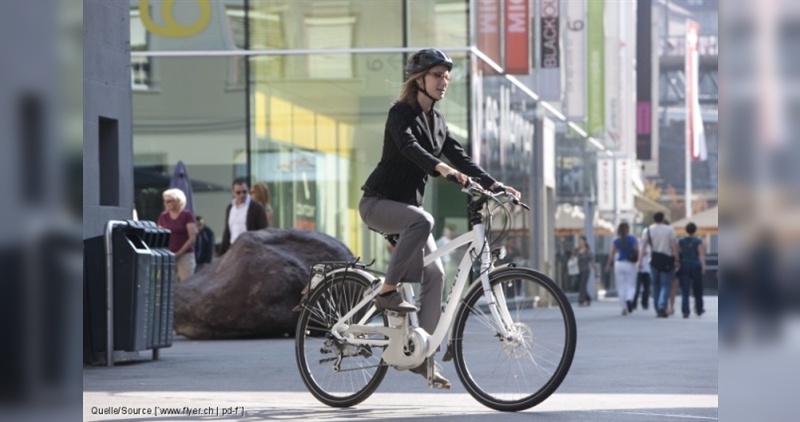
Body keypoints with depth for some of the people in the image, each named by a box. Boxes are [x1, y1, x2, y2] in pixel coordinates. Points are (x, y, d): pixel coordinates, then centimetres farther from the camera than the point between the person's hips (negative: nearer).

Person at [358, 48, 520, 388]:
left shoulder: (436, 120, 11)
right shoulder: (401, 113, -12)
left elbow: (459, 157, 6)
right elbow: (409, 147, -31)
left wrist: (494, 186, -8)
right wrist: (441, 168, -49)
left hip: (407, 205, 8)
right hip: (379, 202, -7)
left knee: (434, 274, -5)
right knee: (422, 220, -37)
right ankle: (387, 291, -29)